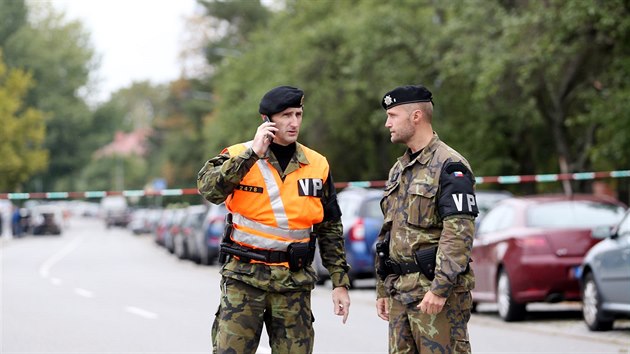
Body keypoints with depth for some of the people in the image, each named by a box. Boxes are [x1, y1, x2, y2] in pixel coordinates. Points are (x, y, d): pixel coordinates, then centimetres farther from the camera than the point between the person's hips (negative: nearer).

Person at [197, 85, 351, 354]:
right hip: (245, 277, -3)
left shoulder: (316, 166, 7)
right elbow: (208, 189, -21)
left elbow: (330, 230, 13)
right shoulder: (239, 156, -1)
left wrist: (340, 283, 9)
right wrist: (253, 153, -21)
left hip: (294, 281, 3)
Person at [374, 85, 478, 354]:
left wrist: (440, 288, -24)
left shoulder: (450, 166, -10)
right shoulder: (398, 170, 19)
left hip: (435, 291, -9)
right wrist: (383, 290, 20)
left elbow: (459, 233, -18)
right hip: (399, 291, 9)